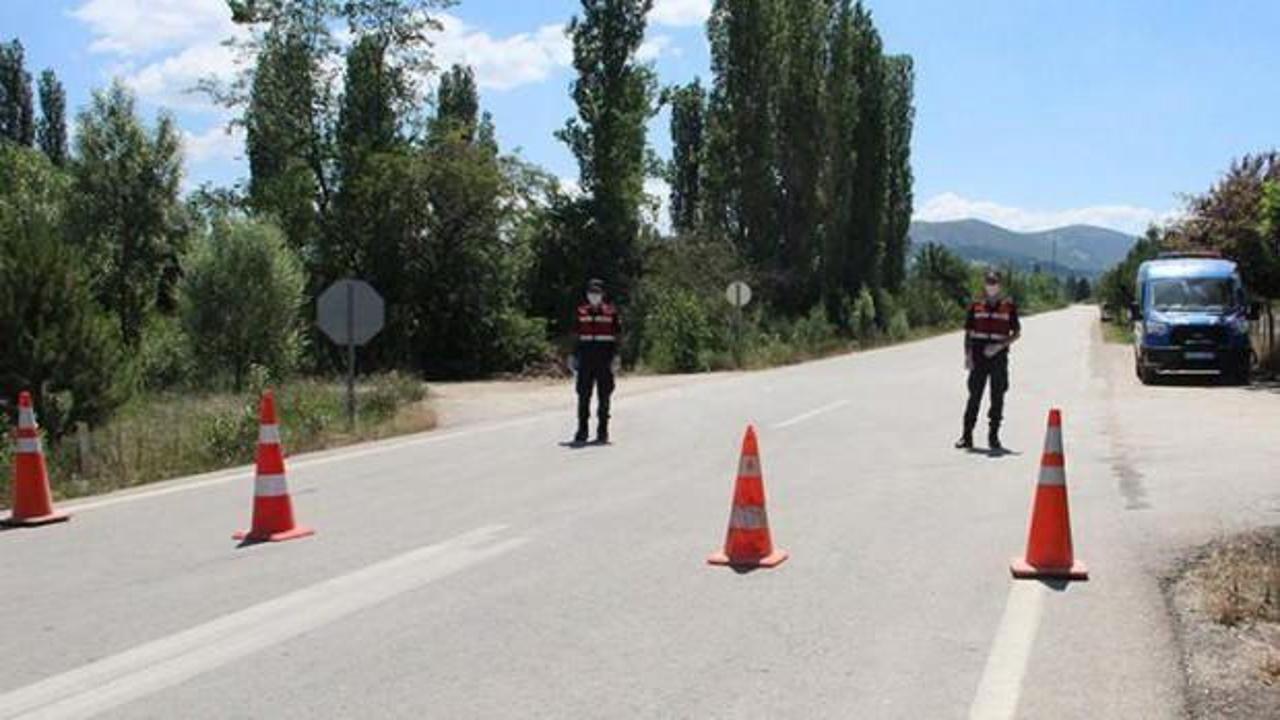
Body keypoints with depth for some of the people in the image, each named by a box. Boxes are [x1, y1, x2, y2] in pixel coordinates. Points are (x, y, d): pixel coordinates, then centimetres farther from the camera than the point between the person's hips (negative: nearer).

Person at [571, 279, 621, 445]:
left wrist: (615, 357, -6)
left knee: (604, 396, 2)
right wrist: (574, 357, 7)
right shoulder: (581, 312, 8)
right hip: (586, 359, 2)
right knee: (583, 395, 1)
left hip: (604, 359, -2)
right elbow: (576, 336, 12)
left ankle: (602, 432, 10)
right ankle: (582, 432, 7)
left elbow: (617, 336, 2)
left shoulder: (611, 312, 1)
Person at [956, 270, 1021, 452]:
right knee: (974, 396, 0)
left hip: (999, 358, 0)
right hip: (978, 358, 1)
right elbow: (968, 333, 8)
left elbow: (1017, 333, 5)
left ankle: (993, 437, 10)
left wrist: (1000, 345, -10)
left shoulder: (1009, 306, 4)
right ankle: (967, 436, 3)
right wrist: (968, 355, -2)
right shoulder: (976, 306, 8)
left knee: (997, 398, 2)